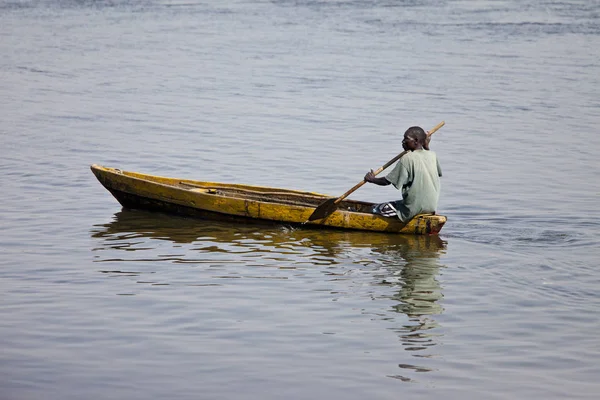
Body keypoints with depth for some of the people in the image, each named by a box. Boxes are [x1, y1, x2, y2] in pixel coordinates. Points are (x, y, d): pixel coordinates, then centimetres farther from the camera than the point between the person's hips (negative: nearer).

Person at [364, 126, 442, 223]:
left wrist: (372, 179, 11)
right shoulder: (432, 155, 3)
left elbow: (387, 181, -9)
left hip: (414, 209, -7)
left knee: (375, 209, 3)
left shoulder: (407, 158, -14)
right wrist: (426, 147, 28)